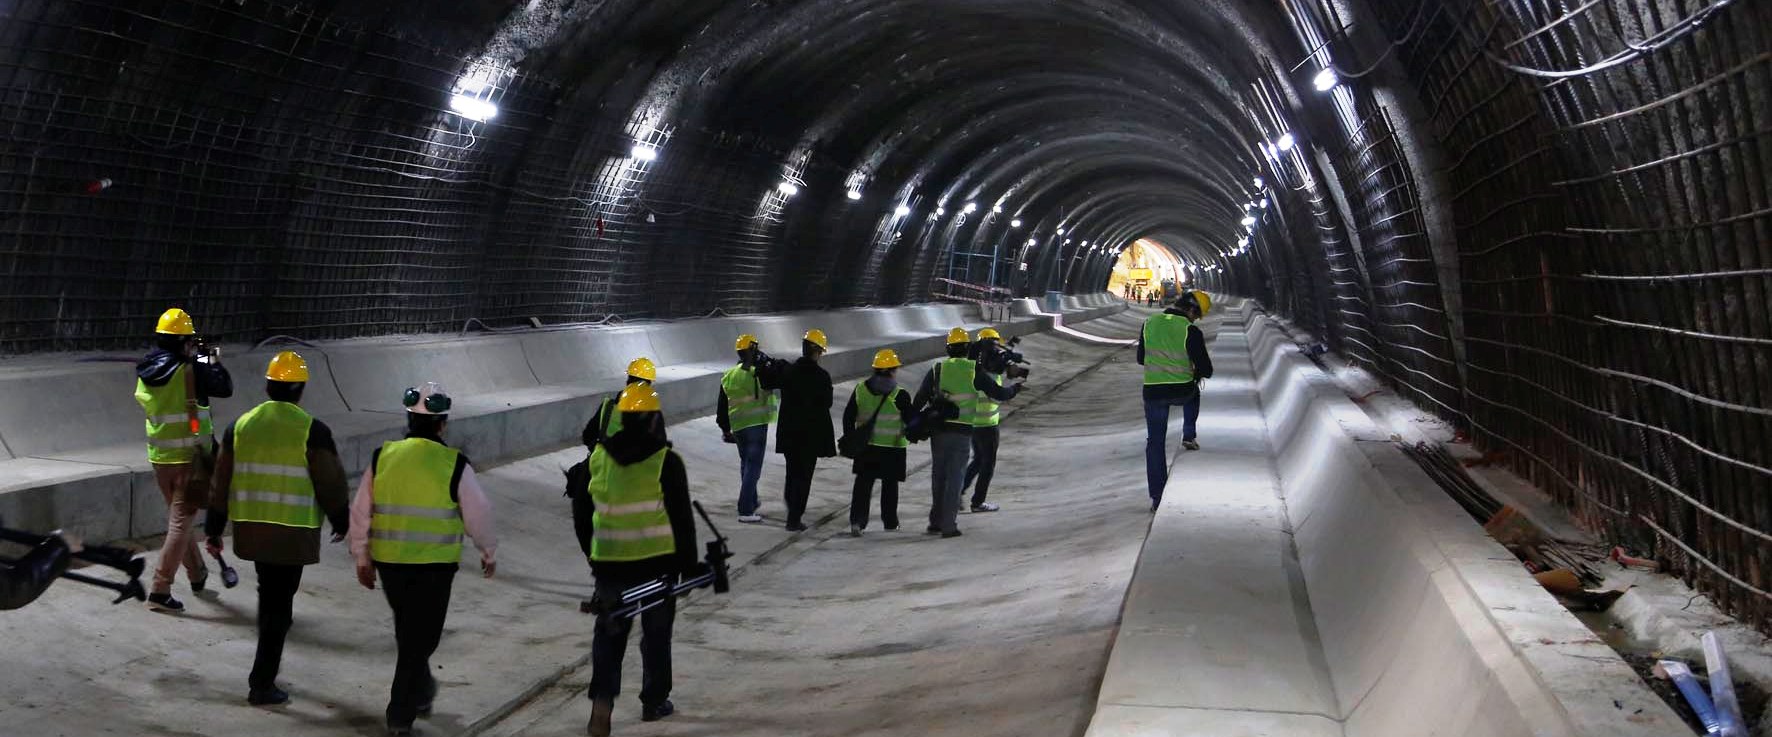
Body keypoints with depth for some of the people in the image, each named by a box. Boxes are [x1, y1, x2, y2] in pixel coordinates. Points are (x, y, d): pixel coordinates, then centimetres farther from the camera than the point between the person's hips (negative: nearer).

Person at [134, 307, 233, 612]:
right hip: (189, 457, -7)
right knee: (181, 521, -2)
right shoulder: (191, 370, -18)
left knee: (179, 515, 22)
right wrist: (214, 361, 11)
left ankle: (197, 574, 38)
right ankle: (160, 590, -6)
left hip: (159, 457, 7)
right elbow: (225, 388, -8)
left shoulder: (145, 372, 2)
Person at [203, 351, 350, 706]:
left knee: (269, 593, 24)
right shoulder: (311, 430, -10)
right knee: (279, 603, 2)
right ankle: (262, 684, 4)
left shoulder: (241, 425, 5)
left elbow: (221, 481, 9)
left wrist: (214, 529, 16)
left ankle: (266, 668, 36)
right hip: (292, 533, -5)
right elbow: (331, 483, -6)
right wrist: (342, 522, 10)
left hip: (251, 528, 5)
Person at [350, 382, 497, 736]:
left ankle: (420, 692, 39)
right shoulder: (454, 465, -11)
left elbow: (360, 512, 5)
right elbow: (477, 514, -4)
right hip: (434, 565, -4)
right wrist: (489, 552, 13)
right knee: (420, 637, 6)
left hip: (388, 561, 4)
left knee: (407, 630, 23)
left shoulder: (382, 457, -1)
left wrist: (362, 557, 17)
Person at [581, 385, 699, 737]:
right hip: (657, 562, -2)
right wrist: (688, 562, 1)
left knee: (609, 632, 11)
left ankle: (602, 699, -8)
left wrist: (591, 553, 20)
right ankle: (654, 701, 23)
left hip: (610, 563, 2)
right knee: (656, 632, 14)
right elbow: (681, 517, -9)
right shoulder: (666, 462, -12)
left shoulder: (598, 457, 0)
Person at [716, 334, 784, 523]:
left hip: (737, 427, 6)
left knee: (745, 463, 22)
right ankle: (746, 511, -10)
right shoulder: (760, 373, -13)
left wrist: (725, 428, 23)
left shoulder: (728, 377, 8)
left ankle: (751, 501, 37)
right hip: (756, 425, -6)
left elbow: (722, 406, 13)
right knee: (753, 466, -5)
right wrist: (767, 361, -8)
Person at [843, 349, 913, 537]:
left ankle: (857, 521, -5)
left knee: (863, 483, 7)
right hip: (892, 448, -3)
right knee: (890, 485, 12)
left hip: (865, 446, 3)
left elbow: (848, 417, 4)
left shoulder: (860, 390, -1)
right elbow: (911, 419, -8)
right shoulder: (899, 395, -14)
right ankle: (890, 522, 22)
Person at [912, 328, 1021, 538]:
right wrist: (1015, 389, 22)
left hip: (938, 429, 3)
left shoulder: (937, 370, 3)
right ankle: (948, 525, -2)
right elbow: (999, 394, 2)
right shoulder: (974, 371, -3)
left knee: (939, 475, 15)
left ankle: (936, 521, 21)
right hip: (962, 431, -3)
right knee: (955, 476, 1)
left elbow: (919, 400, 2)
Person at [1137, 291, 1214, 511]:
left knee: (1156, 443, 11)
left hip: (1153, 391, 2)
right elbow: (1206, 369, -10)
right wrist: (1196, 373, 13)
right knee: (1193, 393, 37)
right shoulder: (1190, 331, -13)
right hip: (1182, 391, -2)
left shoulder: (1149, 323, 1)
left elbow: (1141, 359, 12)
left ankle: (1157, 497, 12)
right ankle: (1188, 436, 25)